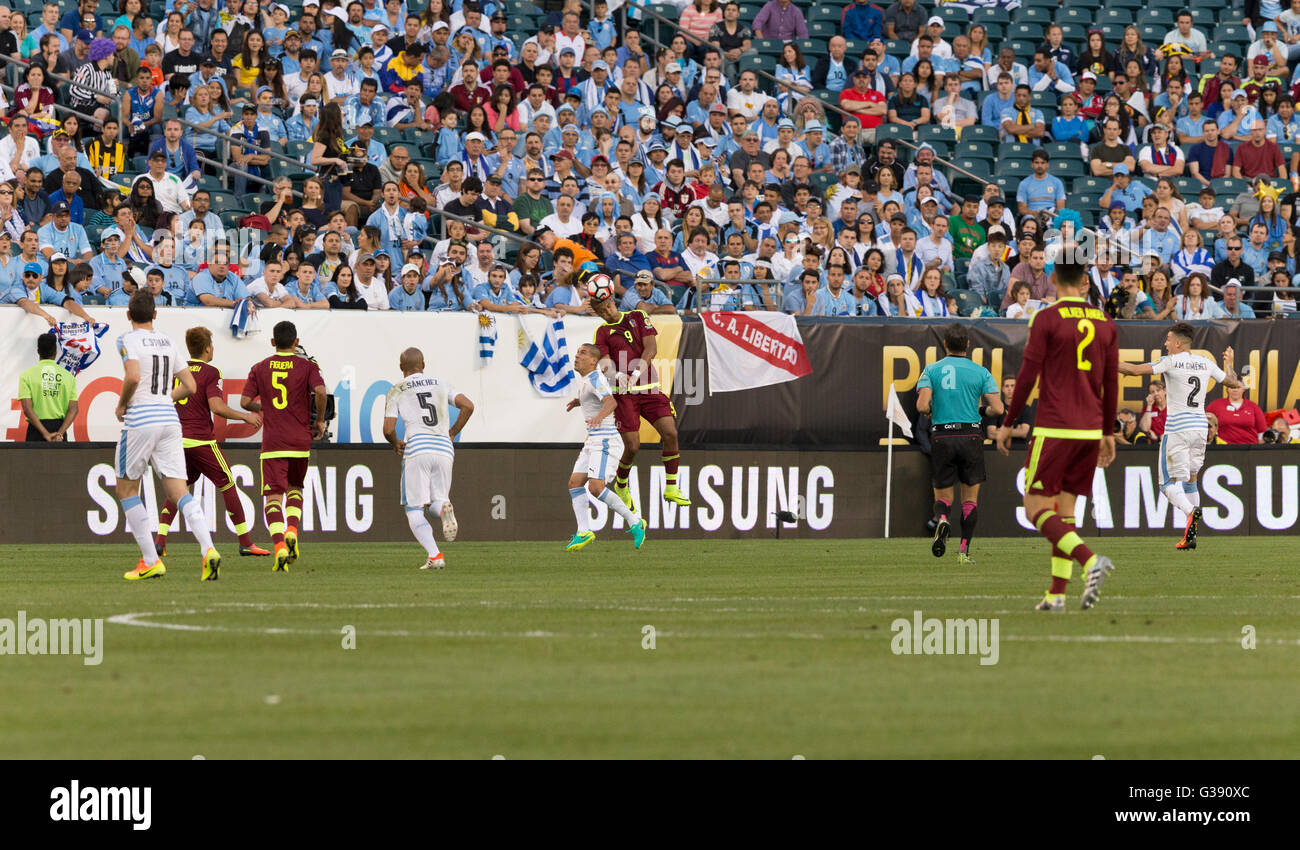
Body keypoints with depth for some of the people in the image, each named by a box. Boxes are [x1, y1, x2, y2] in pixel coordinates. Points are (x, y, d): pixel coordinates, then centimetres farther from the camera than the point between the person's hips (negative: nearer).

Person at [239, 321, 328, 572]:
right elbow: (320, 391, -15)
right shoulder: (307, 366, 2)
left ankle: (280, 547, -22)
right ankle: (292, 531, -2)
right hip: (300, 440, 1)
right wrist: (320, 420, 0)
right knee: (295, 489, 22)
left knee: (273, 497, -4)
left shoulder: (260, 368, 6)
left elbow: (245, 401, 2)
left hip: (272, 442, -1)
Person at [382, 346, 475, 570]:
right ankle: (444, 507, -22)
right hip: (444, 448, 3)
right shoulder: (441, 385, 17)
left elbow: (388, 430, 1)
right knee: (436, 500, 18)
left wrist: (395, 444, 23)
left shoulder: (396, 391, 7)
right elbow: (468, 406, 5)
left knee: (414, 509, 3)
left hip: (417, 448, -3)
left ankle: (434, 555, -18)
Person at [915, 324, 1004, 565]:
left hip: (942, 438, 0)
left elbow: (922, 405, -11)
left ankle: (941, 519, -24)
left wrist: (928, 411, 12)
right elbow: (997, 408, -5)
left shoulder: (932, 370, 1)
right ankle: (964, 550, 1)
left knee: (943, 496, 11)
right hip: (970, 435, 0)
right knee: (970, 498, 10)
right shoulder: (980, 372, 1)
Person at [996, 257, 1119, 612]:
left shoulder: (1047, 319, -7)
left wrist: (1008, 423, 1)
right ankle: (1056, 594, 5)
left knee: (1036, 509, -4)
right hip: (1090, 431, 6)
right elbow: (1112, 384, 13)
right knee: (1065, 509, 11)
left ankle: (1090, 561, -25)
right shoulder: (1105, 323, 9)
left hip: (1053, 430, -6)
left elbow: (1028, 375, -8)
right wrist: (1108, 433, 22)